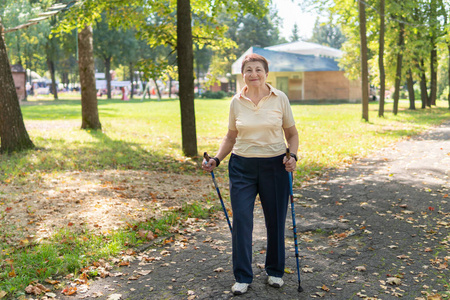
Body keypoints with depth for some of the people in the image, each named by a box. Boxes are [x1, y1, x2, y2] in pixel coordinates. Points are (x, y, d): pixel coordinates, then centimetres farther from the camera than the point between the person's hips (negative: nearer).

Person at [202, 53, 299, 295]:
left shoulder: (280, 99, -2)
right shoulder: (236, 102, 2)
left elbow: (292, 133, 5)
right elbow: (231, 137, 11)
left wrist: (293, 155, -12)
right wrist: (216, 160, -1)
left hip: (275, 166, -1)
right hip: (242, 166, 1)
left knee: (275, 220, 8)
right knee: (241, 220, -2)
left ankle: (275, 271, 29)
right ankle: (242, 277, 12)